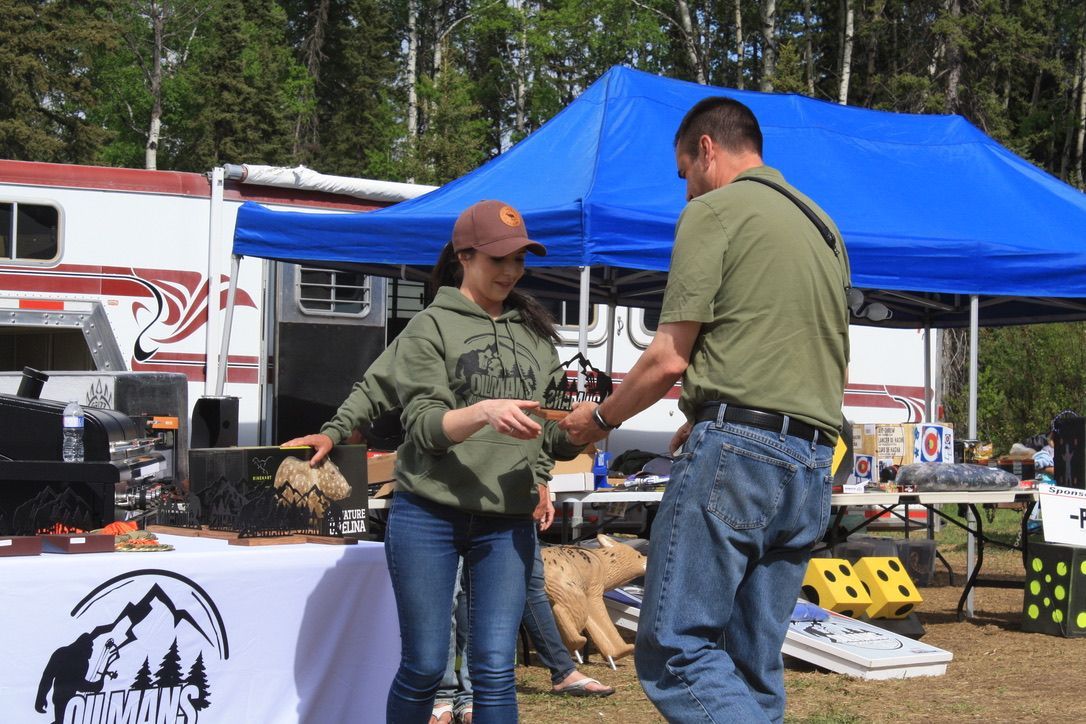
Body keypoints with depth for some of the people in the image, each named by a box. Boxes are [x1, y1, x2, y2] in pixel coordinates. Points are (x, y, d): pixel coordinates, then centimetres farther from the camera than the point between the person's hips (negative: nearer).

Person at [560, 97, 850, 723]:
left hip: (733, 455, -8)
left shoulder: (714, 211, -1)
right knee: (753, 666, 10)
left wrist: (600, 418, 11)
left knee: (675, 650, -8)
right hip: (813, 460, 8)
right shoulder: (824, 229, 24)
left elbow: (670, 359, -6)